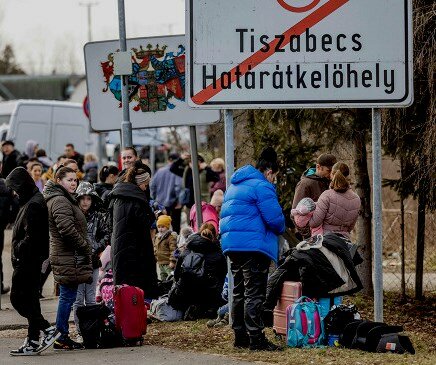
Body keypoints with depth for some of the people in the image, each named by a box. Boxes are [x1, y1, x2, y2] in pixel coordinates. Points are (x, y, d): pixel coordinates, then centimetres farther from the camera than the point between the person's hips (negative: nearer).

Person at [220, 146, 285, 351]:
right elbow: (274, 218, -16)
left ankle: (240, 337, 18)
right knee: (254, 293, -7)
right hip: (253, 245, -9)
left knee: (239, 293, 15)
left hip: (231, 244, 9)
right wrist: (281, 229, 7)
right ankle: (256, 339, -9)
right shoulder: (261, 186, -11)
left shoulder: (235, 186, 20)